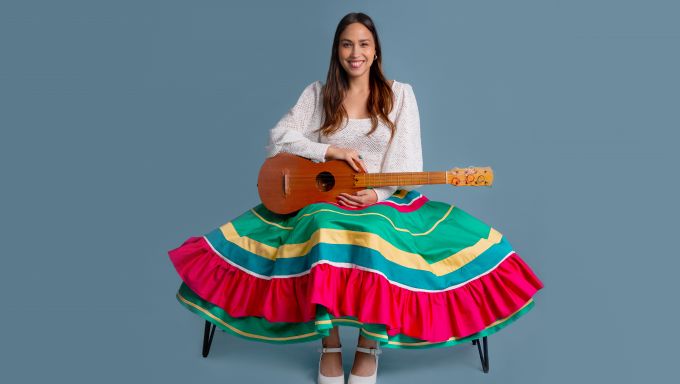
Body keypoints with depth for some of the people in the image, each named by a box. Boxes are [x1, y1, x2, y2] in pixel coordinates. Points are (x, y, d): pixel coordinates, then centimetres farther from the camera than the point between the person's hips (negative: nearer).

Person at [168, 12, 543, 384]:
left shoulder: (399, 94, 5)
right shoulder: (318, 93, 8)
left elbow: (407, 160, -2)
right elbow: (279, 137, -1)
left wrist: (378, 194, -19)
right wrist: (331, 150, -13)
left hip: (386, 199, -1)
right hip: (323, 197, 1)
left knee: (377, 236, -37)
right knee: (322, 231, -36)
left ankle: (369, 344, -16)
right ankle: (329, 343, -18)